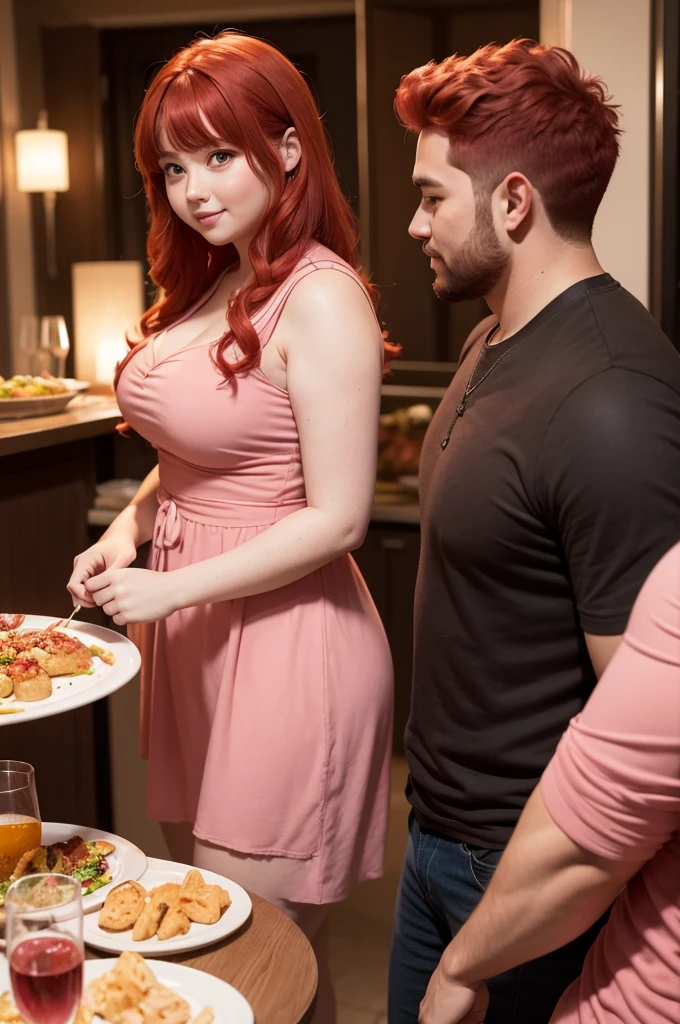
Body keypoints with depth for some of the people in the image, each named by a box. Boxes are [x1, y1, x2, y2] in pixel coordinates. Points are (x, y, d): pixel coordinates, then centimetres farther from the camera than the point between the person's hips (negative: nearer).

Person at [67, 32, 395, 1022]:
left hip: (289, 642, -9)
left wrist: (170, 589, -17)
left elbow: (337, 519, -19)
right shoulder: (211, 284, 10)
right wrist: (129, 526, 2)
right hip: (197, 639, 9)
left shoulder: (321, 300, -16)